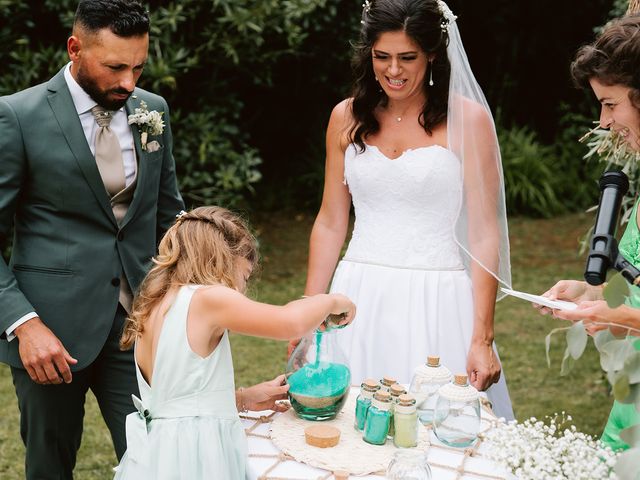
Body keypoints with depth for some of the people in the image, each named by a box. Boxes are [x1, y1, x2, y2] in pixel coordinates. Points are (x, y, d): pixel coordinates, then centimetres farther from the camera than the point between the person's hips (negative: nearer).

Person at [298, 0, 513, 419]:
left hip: (437, 303, -3)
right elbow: (330, 224, 10)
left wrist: (482, 339, -9)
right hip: (360, 301, 3)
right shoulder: (347, 118, 6)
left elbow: (484, 234, -5)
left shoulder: (467, 118, -4)